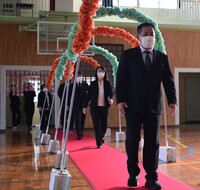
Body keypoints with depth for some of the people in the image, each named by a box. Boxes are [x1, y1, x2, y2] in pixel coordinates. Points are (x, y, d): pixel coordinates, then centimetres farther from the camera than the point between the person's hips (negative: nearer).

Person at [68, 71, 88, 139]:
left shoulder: (85, 84, 7)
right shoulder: (72, 85, 5)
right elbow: (69, 95, 4)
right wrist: (68, 105, 0)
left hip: (83, 105, 2)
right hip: (75, 105, -2)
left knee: (82, 119, 9)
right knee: (77, 120, -7)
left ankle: (81, 132, 23)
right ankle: (79, 134, -8)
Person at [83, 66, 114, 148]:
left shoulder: (108, 83, 4)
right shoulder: (93, 84, 4)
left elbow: (111, 93, 0)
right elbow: (89, 96, 7)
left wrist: (111, 99, -23)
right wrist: (85, 106, 6)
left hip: (104, 106, 1)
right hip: (94, 107, -1)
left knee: (104, 125, 5)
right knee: (97, 125, -4)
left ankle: (101, 137, 36)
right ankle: (99, 143, 6)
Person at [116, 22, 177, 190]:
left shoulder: (162, 57, 9)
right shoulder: (128, 55, 4)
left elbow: (169, 80, 4)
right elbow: (121, 79, 0)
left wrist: (172, 100, -8)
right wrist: (120, 100, -10)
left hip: (154, 106, 2)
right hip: (133, 105, -1)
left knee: (153, 142, 4)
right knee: (132, 140, 6)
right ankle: (133, 174, 20)